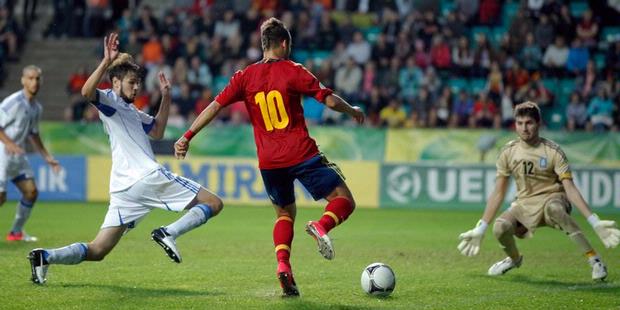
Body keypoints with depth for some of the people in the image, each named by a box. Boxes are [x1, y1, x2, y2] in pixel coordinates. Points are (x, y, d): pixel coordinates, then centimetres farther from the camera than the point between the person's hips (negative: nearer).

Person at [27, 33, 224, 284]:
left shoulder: (131, 111, 29)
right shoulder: (108, 100, 1)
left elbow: (157, 131, 37)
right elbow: (87, 92, -21)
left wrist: (166, 98, 30)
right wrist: (107, 62, -32)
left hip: (123, 189, 9)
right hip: (148, 177, -9)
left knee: (97, 250, 3)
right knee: (213, 204, -4)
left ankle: (46, 257, -14)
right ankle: (169, 233, -22)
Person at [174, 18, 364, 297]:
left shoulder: (245, 77, 7)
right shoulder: (292, 71, -3)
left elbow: (215, 106, 2)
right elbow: (330, 100, -4)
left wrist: (187, 137, 6)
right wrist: (353, 111, 15)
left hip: (269, 162, 4)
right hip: (302, 155, -4)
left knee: (285, 213, 23)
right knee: (344, 200, 4)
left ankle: (283, 264, -2)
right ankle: (321, 226, -29)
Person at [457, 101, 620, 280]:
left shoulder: (552, 151, -11)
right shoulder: (508, 152, -1)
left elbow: (570, 189, -14)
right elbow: (498, 193, 7)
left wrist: (595, 223, -24)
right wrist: (480, 230, 7)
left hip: (552, 199, -4)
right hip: (524, 205, 4)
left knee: (553, 207, -40)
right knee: (500, 227, -27)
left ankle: (594, 259, -34)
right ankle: (514, 259, 10)